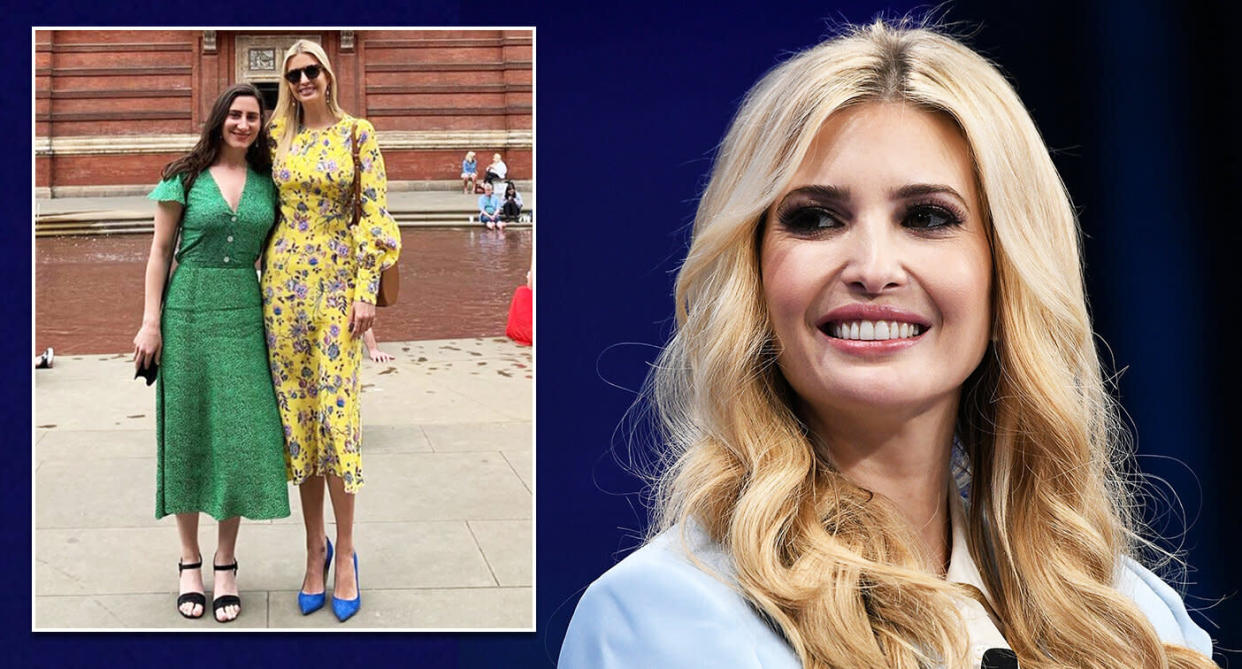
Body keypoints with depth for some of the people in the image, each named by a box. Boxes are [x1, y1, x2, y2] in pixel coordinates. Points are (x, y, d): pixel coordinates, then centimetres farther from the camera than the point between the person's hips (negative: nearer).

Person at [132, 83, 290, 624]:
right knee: (187, 430, 4)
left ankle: (226, 564, 13)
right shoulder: (185, 177, 1)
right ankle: (189, 560, 18)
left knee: (240, 433, 0)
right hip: (189, 310, -2)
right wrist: (151, 321, -5)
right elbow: (160, 251, 2)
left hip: (245, 314, 2)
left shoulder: (267, 181, 9)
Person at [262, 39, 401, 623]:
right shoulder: (278, 135, 9)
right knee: (295, 410, 5)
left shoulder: (357, 134, 0)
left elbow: (375, 217, -3)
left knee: (336, 411, -5)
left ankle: (344, 552, 8)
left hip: (338, 283, -3)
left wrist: (367, 290, -10)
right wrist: (265, 280, 8)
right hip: (284, 281, 4)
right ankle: (315, 546, 18)